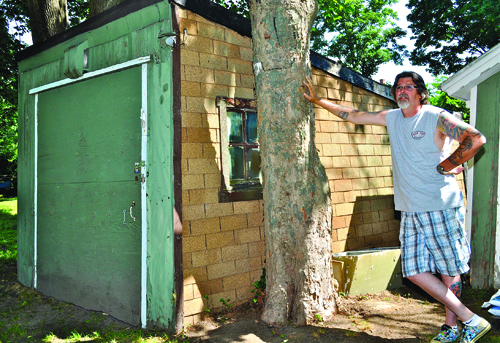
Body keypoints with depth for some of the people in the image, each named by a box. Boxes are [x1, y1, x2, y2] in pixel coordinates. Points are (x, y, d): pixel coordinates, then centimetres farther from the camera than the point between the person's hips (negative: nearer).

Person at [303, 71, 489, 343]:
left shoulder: (436, 117, -5)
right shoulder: (391, 118, 13)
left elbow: (476, 139, -15)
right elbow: (352, 115, 20)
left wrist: (444, 167, -10)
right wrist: (317, 100, 22)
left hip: (441, 208, -6)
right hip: (410, 212, 6)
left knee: (449, 270, 2)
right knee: (415, 271, 1)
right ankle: (470, 320, 13)